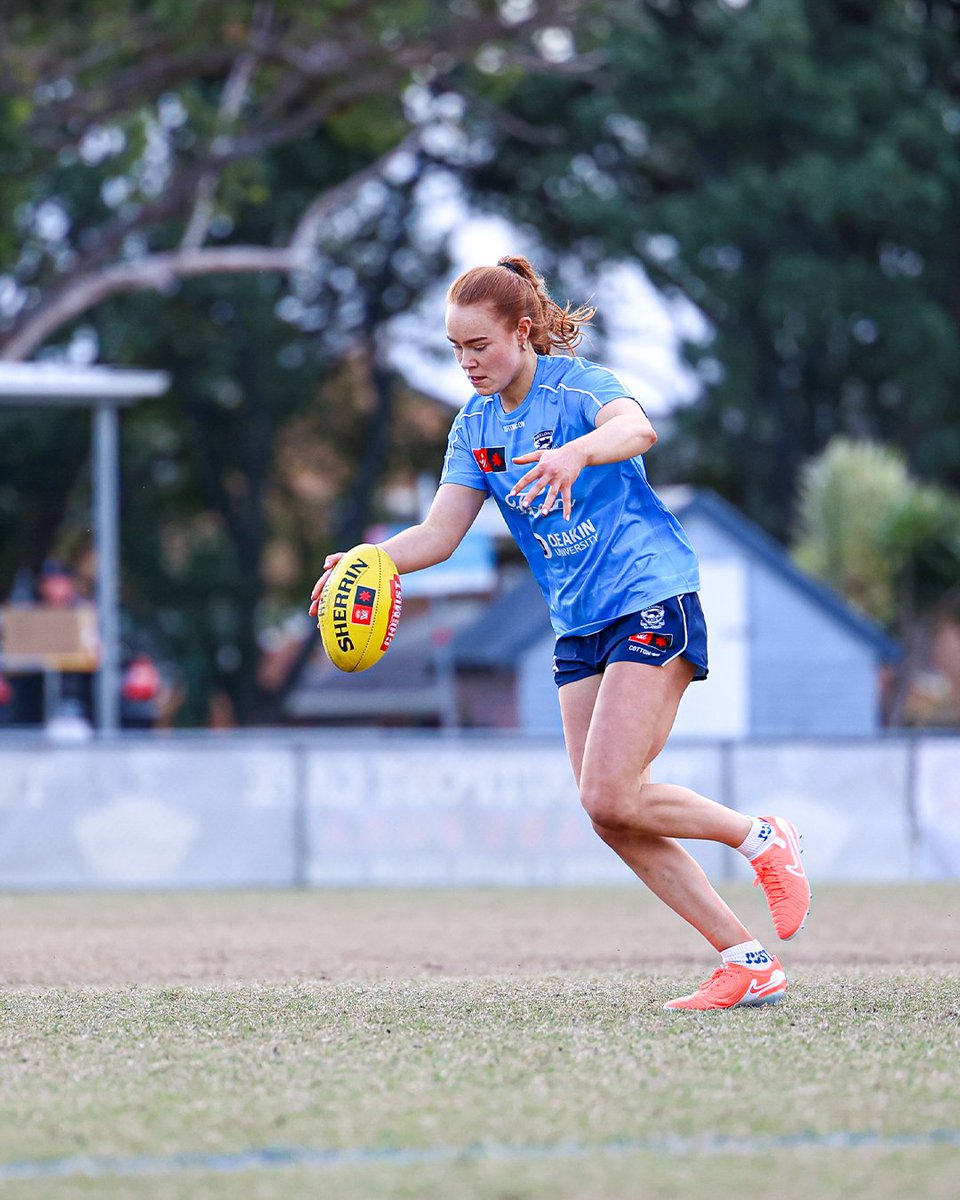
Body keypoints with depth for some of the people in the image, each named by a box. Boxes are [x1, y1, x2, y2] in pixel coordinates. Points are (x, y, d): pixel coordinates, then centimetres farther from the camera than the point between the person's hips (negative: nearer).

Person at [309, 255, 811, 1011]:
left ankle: (762, 839, 7)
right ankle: (747, 963, 5)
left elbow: (637, 429, -35)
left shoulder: (576, 384, -12)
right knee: (610, 817, 0)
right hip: (579, 628, 8)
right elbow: (438, 535, 3)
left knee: (611, 795, -17)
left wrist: (578, 452, -56)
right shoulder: (475, 425, 9)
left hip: (650, 600, -8)